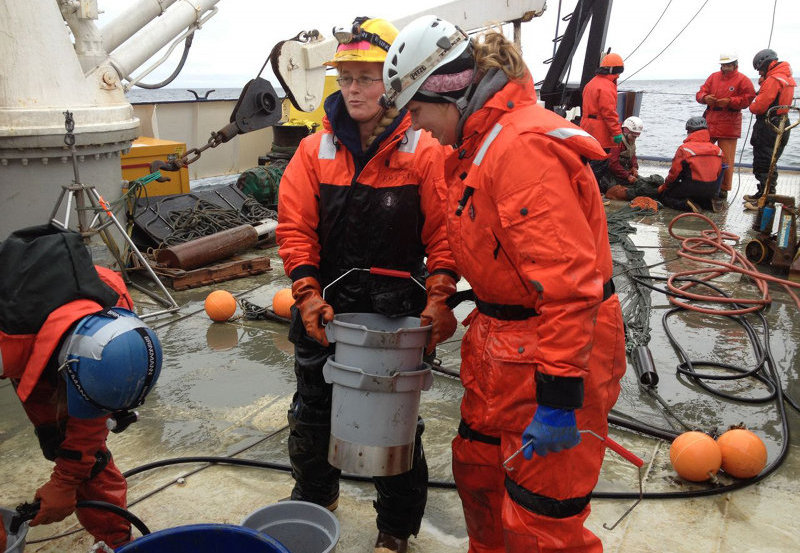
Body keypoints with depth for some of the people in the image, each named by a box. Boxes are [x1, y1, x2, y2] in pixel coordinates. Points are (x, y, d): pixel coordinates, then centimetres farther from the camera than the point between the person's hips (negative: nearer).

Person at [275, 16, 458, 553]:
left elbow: (444, 231, -8)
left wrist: (438, 298, -18)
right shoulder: (316, 150, 1)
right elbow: (295, 227, -2)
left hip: (396, 309, -3)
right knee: (312, 409, 19)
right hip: (325, 307, 4)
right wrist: (309, 294, -12)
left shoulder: (424, 151, -7)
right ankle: (313, 498, 47)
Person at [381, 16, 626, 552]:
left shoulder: (524, 146, -24)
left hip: (555, 356, -10)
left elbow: (568, 282, -29)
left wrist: (558, 397, -26)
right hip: (501, 346, 10)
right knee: (478, 470, 25)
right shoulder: (481, 142, 9)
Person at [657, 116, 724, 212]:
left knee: (663, 195, 10)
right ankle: (708, 203, 5)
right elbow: (718, 173, 15)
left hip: (691, 188, -6)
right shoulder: (717, 149, 7)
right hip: (712, 190, 6)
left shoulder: (684, 148, -9)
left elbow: (674, 173, -6)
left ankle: (687, 204, -14)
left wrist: (664, 187, 10)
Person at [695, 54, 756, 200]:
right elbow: (700, 93, 12)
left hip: (729, 124, -4)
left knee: (726, 159, -1)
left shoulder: (743, 80, 0)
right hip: (709, 121, 5)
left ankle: (724, 188, 7)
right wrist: (705, 98, -11)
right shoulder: (713, 77, 14)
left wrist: (729, 101, -20)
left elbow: (748, 99, -8)